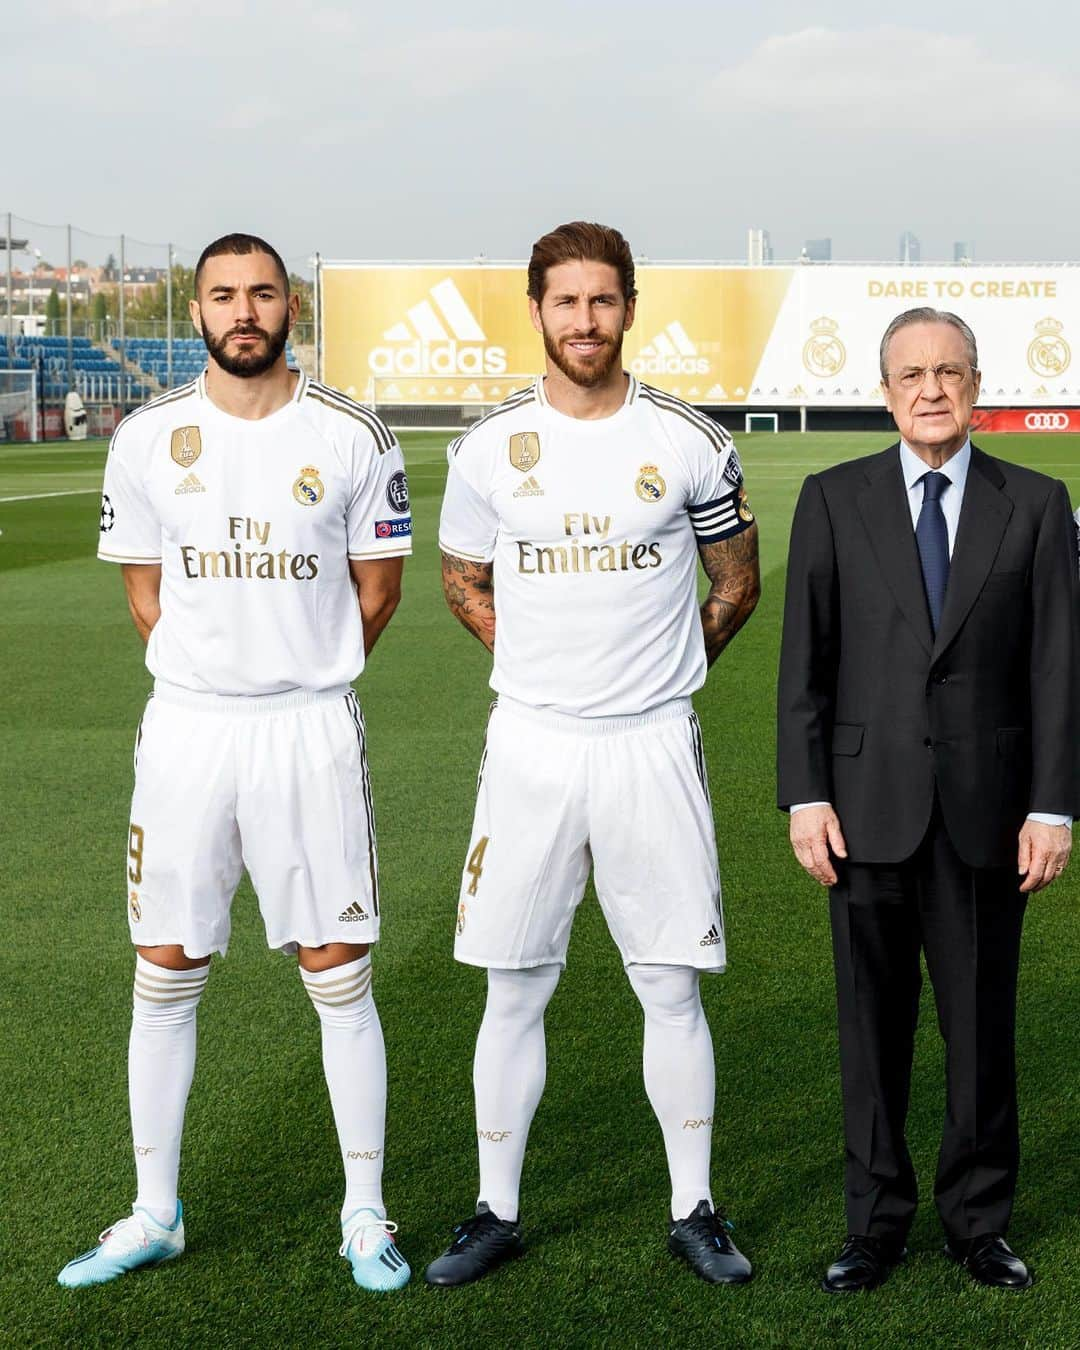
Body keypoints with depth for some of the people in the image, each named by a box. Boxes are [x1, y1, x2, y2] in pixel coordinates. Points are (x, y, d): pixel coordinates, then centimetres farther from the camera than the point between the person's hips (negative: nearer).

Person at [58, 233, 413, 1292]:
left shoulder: (352, 439, -3)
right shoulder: (148, 440, 2)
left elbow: (376, 591, 6)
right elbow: (145, 596, 10)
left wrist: (303, 683, 11)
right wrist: (222, 682, 9)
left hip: (312, 728, -2)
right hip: (185, 726, 2)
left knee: (339, 975, 2)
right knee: (164, 975, 7)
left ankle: (365, 1216, 16)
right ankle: (155, 1215, 22)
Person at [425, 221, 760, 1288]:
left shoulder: (689, 442, -1)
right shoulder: (491, 446, 2)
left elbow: (736, 584, 12)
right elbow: (463, 579, 17)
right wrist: (540, 665, 11)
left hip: (652, 748, -1)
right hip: (530, 746, 1)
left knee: (672, 990, 5)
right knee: (512, 991, 6)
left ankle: (691, 1210, 19)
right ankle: (496, 1211, 20)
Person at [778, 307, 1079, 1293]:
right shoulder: (834, 501, 4)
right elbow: (805, 658, 2)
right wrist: (805, 795, -4)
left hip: (985, 811, 0)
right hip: (868, 806, 0)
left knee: (983, 1026, 8)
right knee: (873, 1026, 8)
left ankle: (979, 1221, 23)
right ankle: (877, 1223, 21)